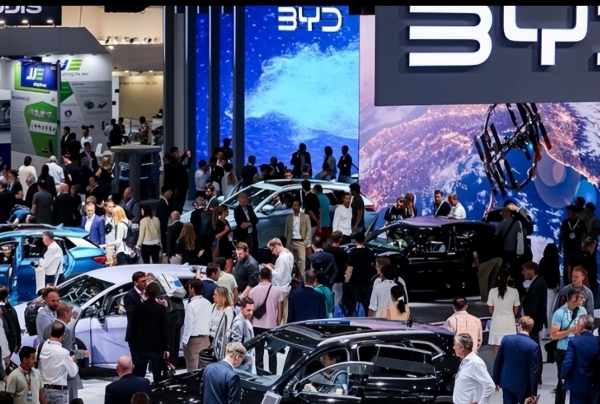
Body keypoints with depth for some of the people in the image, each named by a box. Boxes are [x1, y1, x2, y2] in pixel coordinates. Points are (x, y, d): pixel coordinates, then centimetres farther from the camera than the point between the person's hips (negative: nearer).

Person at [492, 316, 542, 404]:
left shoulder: (506, 339, -6)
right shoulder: (533, 346, -16)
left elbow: (497, 362, 2)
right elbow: (534, 371, -14)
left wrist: (496, 381, 13)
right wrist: (534, 392, -8)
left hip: (507, 383, 3)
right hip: (523, 386, -3)